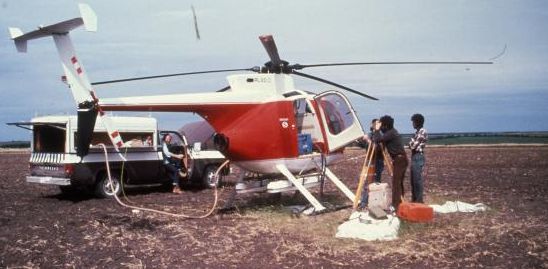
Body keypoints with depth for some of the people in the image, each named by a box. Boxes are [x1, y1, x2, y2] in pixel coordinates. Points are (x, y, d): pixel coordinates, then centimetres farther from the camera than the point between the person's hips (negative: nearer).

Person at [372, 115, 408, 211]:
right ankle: (400, 202, 21)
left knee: (396, 182, -10)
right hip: (401, 159, 10)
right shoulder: (391, 131, 14)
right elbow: (381, 139, 27)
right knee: (399, 182, 15)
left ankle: (396, 205, -11)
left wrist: (377, 129, -8)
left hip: (399, 160, -10)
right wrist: (378, 130, 14)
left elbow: (377, 139, -23)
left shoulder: (391, 133, -16)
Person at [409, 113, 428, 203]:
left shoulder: (422, 132, -14)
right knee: (413, 179, 13)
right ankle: (414, 199, 20)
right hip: (414, 157, 10)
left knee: (418, 179, -7)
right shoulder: (418, 132, 16)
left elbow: (413, 145, -17)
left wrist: (411, 141, 1)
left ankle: (419, 200, -2)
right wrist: (411, 143, 1)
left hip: (418, 157, -10)